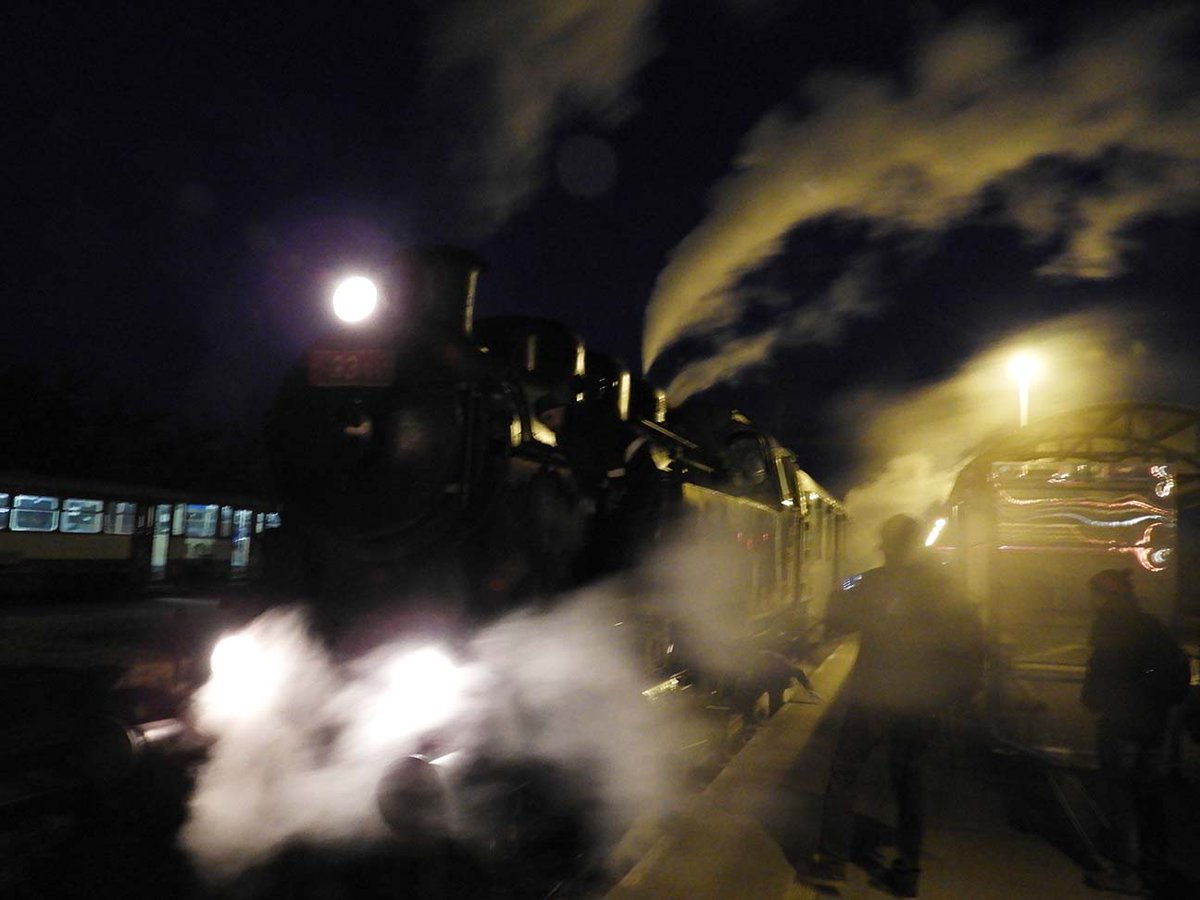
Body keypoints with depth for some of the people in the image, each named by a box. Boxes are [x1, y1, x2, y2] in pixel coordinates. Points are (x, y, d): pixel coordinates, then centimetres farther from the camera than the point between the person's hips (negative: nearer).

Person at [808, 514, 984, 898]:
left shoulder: (875, 582, -12)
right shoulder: (939, 586, 2)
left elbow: (838, 617, -8)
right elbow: (969, 636, 3)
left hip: (872, 696, -4)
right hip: (919, 702, 5)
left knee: (843, 774, 7)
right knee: (908, 780, 17)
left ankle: (832, 863, 6)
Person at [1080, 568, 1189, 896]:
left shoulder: (1109, 624, -12)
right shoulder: (1151, 624, 10)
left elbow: (1101, 669, -17)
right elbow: (1179, 667, 13)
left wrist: (1091, 699, -3)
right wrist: (1162, 701, 17)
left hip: (1119, 722, -8)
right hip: (1153, 723, 8)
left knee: (1121, 797, 0)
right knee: (1149, 795, 16)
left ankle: (1126, 872, 5)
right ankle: (1153, 867, 26)